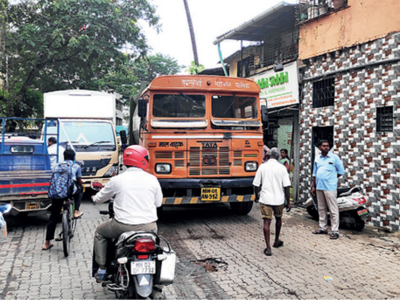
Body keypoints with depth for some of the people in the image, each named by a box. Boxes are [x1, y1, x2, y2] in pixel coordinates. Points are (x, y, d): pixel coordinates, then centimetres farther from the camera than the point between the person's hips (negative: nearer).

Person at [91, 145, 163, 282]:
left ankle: (102, 270, 28)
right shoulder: (152, 179, -3)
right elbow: (158, 203, 8)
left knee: (100, 233, 27)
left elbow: (100, 197, 11)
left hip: (123, 226, -2)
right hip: (148, 227, 2)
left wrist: (95, 198, 36)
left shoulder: (116, 180, -5)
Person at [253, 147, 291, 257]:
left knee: (267, 222, 1)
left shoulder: (262, 167, -2)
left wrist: (257, 195, 20)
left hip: (265, 199, 0)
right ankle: (276, 241, 38)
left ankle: (268, 248, -5)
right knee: (278, 219, 23)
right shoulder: (282, 168, -5)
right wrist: (288, 201, 2)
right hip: (279, 199, 1)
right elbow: (286, 186, -6)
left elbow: (257, 184, 1)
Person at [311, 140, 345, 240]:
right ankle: (323, 228, 25)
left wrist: (332, 178, 1)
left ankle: (335, 231, -2)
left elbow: (341, 171, 2)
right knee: (321, 209, 14)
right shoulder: (317, 158, 12)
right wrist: (313, 186, 15)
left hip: (330, 187, -5)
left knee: (333, 210, -5)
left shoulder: (334, 157, -2)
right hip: (319, 187, 6)